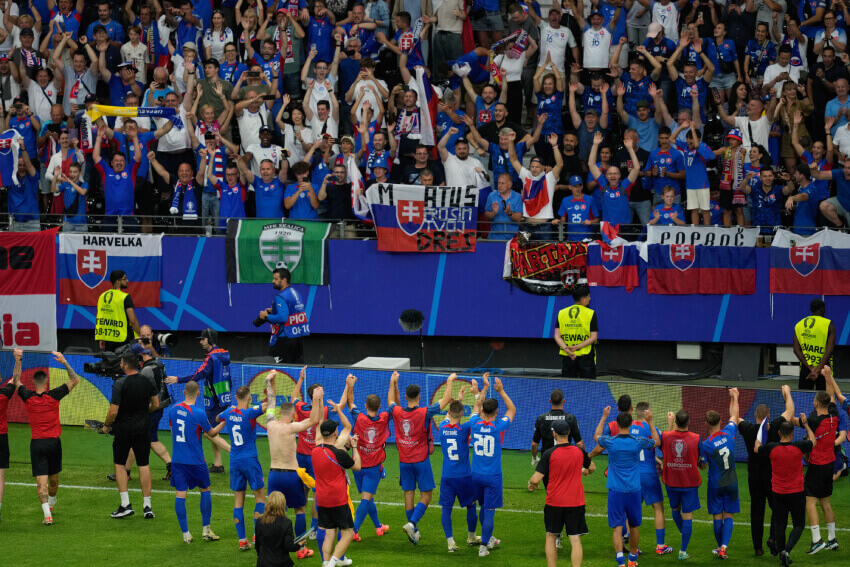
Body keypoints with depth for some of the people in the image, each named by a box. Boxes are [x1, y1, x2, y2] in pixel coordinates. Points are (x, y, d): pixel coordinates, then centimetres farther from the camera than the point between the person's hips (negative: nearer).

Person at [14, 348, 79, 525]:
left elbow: (16, 381, 14)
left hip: (36, 443, -1)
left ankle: (47, 512, -22)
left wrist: (18, 361, 13)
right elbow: (75, 380, 2)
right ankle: (51, 502, 45)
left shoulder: (28, 398, -4)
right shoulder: (54, 396, -7)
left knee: (41, 479, -6)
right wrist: (64, 362, -2)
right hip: (54, 442, 1)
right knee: (53, 475, 22)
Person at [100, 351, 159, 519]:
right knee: (144, 465, 7)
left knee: (120, 464, 10)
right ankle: (147, 506, 6)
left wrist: (106, 425, 1)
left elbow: (113, 411, -17)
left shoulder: (120, 383, -17)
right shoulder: (147, 381, -2)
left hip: (123, 429, -4)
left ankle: (125, 504, 2)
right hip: (143, 428, 4)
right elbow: (155, 405, 9)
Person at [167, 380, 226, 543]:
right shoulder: (198, 414, -14)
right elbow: (212, 433, -1)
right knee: (205, 490, 15)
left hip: (177, 460, 3)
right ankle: (206, 531, 17)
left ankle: (185, 534, 1)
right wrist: (225, 421, 11)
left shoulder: (173, 410, 0)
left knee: (180, 494, 3)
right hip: (195, 461, -3)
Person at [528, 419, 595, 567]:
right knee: (575, 540, 0)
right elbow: (592, 467, 20)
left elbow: (536, 479, -13)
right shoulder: (579, 451, -1)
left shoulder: (549, 453, -11)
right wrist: (584, 471, 43)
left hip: (554, 503, -1)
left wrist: (531, 484, 10)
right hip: (576, 503, 1)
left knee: (551, 537, 15)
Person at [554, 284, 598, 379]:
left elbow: (557, 336, -2)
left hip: (567, 357, 3)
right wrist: (577, 347, -13)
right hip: (586, 357, -3)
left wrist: (566, 349, -12)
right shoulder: (591, 314, -4)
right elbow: (594, 337, -9)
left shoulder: (561, 313, 6)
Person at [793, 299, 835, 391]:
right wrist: (818, 370, -16)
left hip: (805, 368, 3)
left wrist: (811, 368, -9)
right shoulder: (829, 325, -4)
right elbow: (829, 351, -13)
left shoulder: (798, 325, 7)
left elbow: (796, 350, -2)